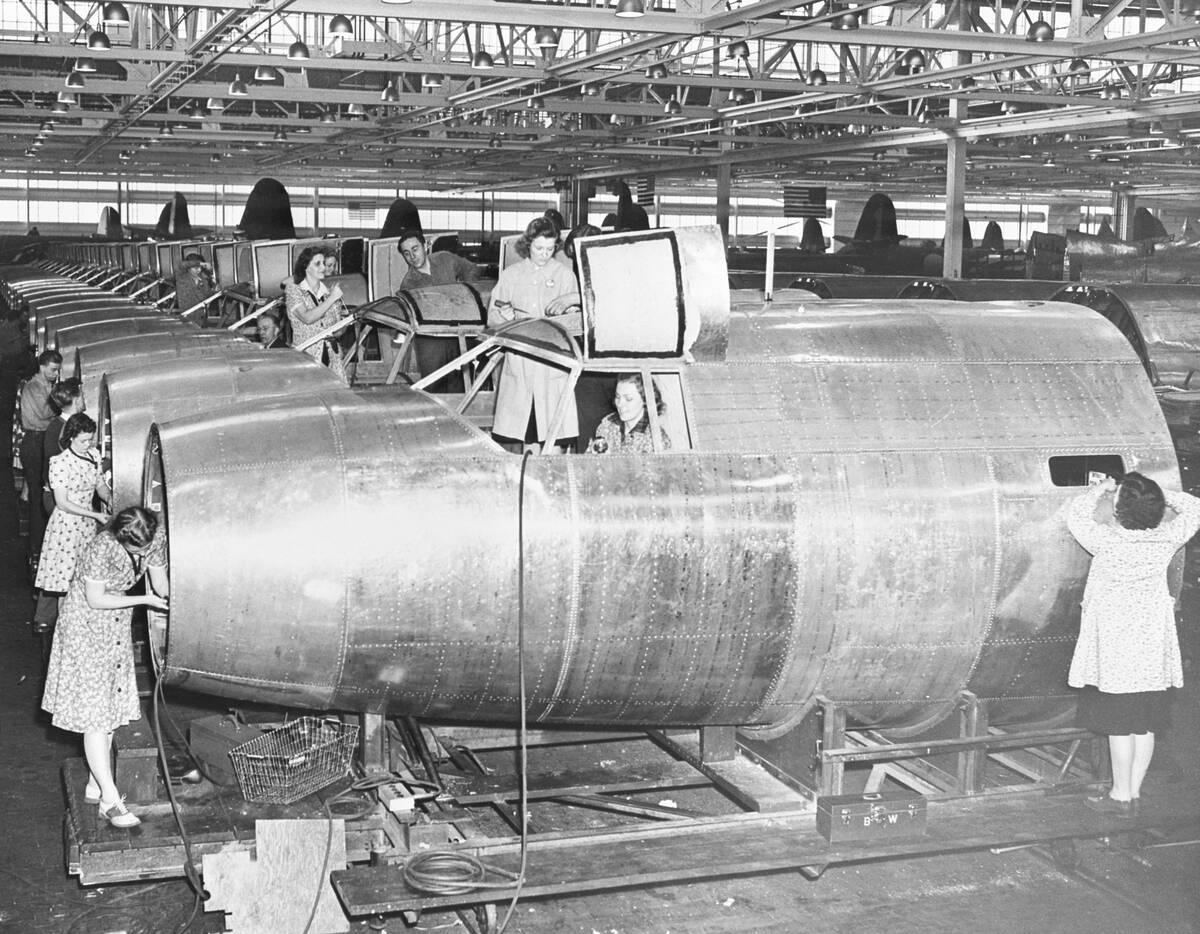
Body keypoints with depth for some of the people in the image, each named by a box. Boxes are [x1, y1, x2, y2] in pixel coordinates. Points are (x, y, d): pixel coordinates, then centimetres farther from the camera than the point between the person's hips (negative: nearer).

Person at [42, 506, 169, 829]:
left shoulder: (154, 539, -14)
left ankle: (95, 786, 21)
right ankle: (110, 800, -8)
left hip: (117, 627, 7)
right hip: (86, 625, -7)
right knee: (94, 712, -8)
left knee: (112, 707, 10)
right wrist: (144, 600, -23)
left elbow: (161, 586, -4)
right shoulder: (101, 549, -31)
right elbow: (96, 600, -22)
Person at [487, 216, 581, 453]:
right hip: (517, 363, 1)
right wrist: (504, 317, -13)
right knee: (510, 435, -2)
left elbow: (576, 322, 4)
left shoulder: (565, 275, 9)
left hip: (553, 363, -1)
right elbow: (492, 318, 9)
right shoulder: (510, 274, 11)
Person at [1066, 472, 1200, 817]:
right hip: (1154, 648, 4)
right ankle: (1134, 793, 19)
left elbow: (1076, 517, 1)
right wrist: (1160, 495, 8)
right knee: (1145, 725, 11)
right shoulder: (1167, 538, -6)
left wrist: (1101, 488, 10)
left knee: (1120, 724, 3)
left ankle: (1121, 796, 10)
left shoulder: (1107, 540, -16)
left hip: (1116, 646, -4)